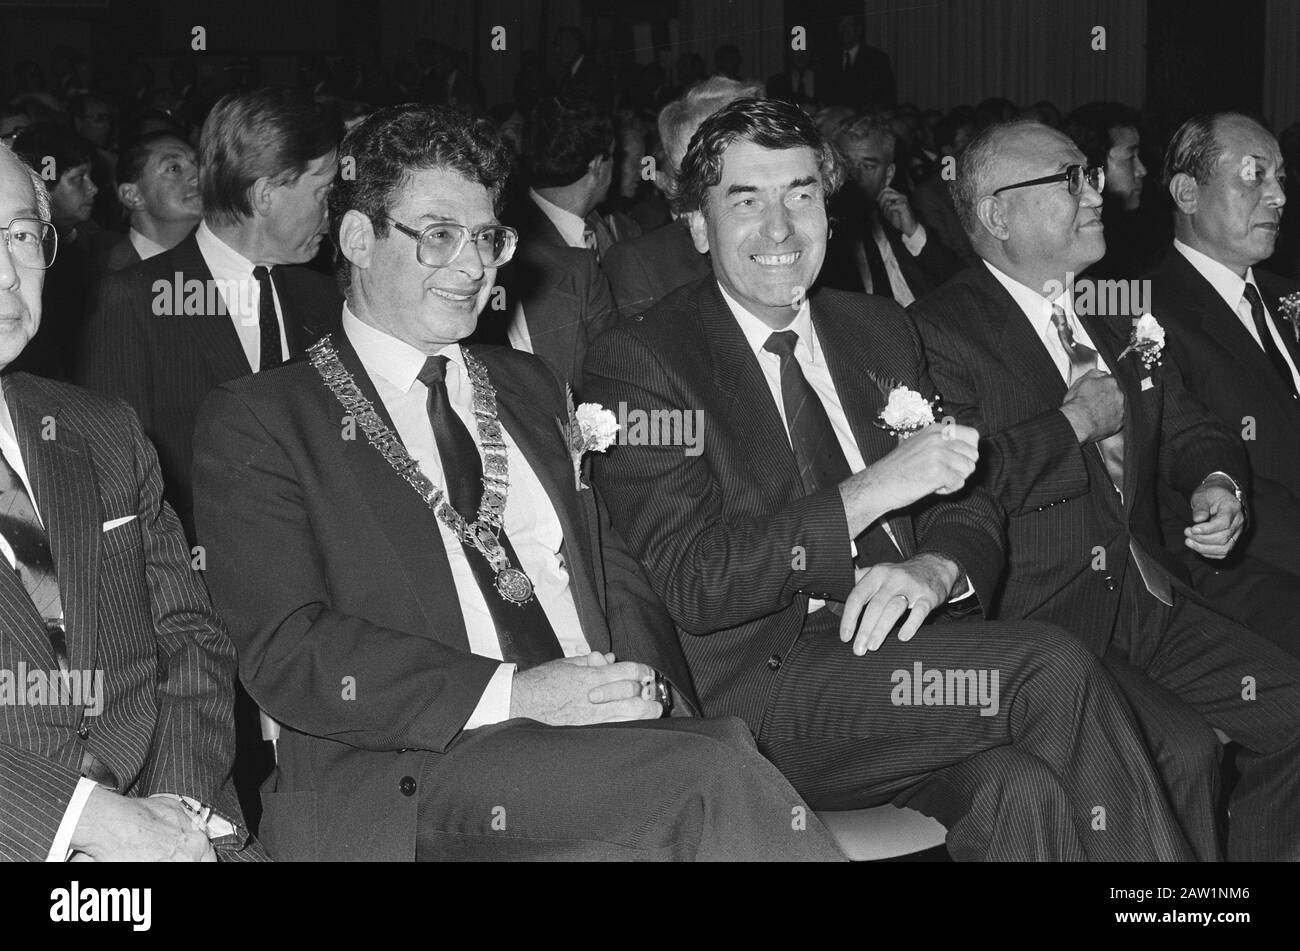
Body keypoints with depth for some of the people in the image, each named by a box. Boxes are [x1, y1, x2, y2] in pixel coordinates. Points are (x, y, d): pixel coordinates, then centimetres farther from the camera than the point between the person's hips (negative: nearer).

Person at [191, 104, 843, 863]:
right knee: (719, 772, -30)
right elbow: (287, 652, -7)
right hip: (402, 785, -5)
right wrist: (514, 693, -18)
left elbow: (614, 572, 20)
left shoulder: (529, 388, 26)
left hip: (599, 747, 6)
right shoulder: (258, 423, 5)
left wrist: (646, 687, -4)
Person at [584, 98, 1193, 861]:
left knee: (1018, 791, -28)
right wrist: (869, 493, -19)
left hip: (900, 643, 5)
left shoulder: (880, 329, 17)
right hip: (762, 690, -5)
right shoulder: (639, 362, -3)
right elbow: (692, 583, -12)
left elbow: (968, 508, 15)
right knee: (1052, 670, -23)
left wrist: (936, 568, -10)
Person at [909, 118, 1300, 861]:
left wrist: (1216, 483, 3)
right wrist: (1072, 423, -14)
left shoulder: (1116, 322, 17)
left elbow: (1190, 431, 26)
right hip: (1036, 624, -8)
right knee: (1181, 749, -25)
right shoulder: (941, 334, -8)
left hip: (1146, 598, 8)